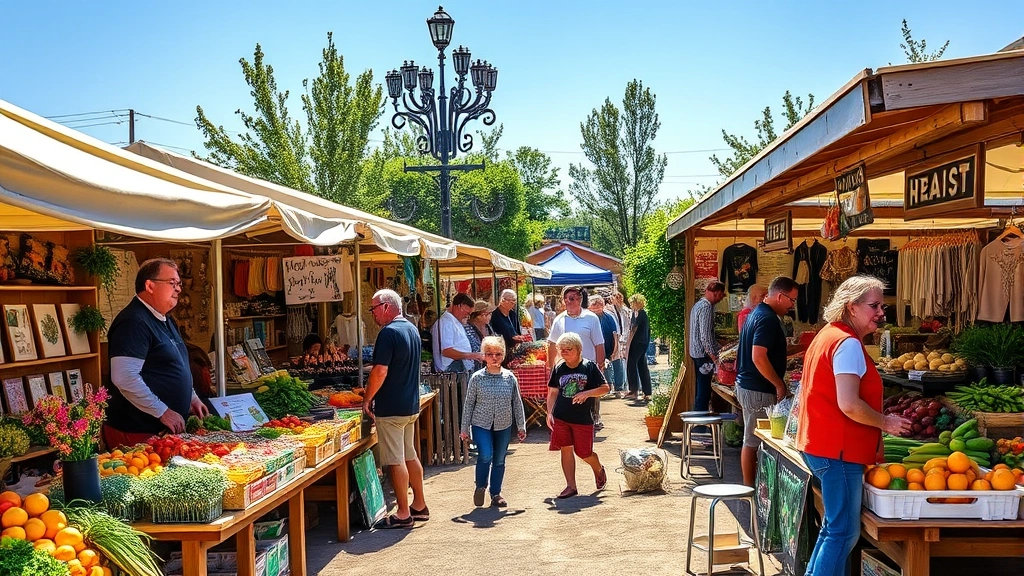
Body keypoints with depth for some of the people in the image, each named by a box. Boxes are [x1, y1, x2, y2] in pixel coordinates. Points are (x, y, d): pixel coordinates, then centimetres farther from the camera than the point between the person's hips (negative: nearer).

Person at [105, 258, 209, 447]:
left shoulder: (166, 321, 15)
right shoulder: (134, 322, -18)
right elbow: (124, 378, -27)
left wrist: (191, 398, 18)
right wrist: (163, 412, -22)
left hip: (167, 429, 9)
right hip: (138, 432, -9)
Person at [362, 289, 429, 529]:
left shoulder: (389, 332, -17)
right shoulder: (412, 329, 12)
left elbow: (380, 371, -23)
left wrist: (367, 399, -11)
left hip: (391, 408, -9)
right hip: (411, 405, 9)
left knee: (395, 461, -2)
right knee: (410, 456, 17)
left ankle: (403, 514, 4)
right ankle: (419, 506, 25)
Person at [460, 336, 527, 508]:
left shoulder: (510, 377, 0)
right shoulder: (477, 377, -5)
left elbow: (517, 403, 7)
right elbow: (469, 404, 0)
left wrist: (521, 426, 8)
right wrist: (464, 428, 1)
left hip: (503, 426, 3)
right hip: (481, 424, -2)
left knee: (499, 460, 8)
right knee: (486, 455, -19)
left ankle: (496, 494, 23)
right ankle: (480, 487, 6)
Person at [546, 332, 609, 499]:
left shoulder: (590, 367, -5)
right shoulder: (558, 369, 4)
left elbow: (605, 388, -3)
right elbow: (553, 392, 11)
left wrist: (587, 393, -18)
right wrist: (550, 413, 2)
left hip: (583, 418, -3)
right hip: (560, 418, 3)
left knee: (584, 453, 4)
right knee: (566, 450, 2)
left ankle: (599, 470, 36)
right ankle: (571, 486, 11)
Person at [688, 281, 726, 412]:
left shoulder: (698, 305, 14)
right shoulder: (706, 307, -18)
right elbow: (706, 336, -23)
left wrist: (717, 344, 25)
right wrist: (714, 358, -22)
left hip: (696, 352, 10)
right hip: (704, 354, -10)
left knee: (701, 388, 17)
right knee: (704, 390, -5)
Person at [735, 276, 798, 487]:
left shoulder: (757, 313, 14)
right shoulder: (768, 318, -19)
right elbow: (758, 357, -26)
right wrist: (779, 385, -17)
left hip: (747, 385, 10)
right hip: (758, 390, -10)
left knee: (751, 440, 15)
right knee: (754, 441, -2)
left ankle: (749, 486, 22)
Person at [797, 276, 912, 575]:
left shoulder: (827, 335, 16)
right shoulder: (848, 344, -16)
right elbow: (849, 405, -25)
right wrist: (886, 422, -9)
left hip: (819, 445, 11)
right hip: (838, 450, -11)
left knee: (835, 526, 20)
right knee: (844, 533, -4)